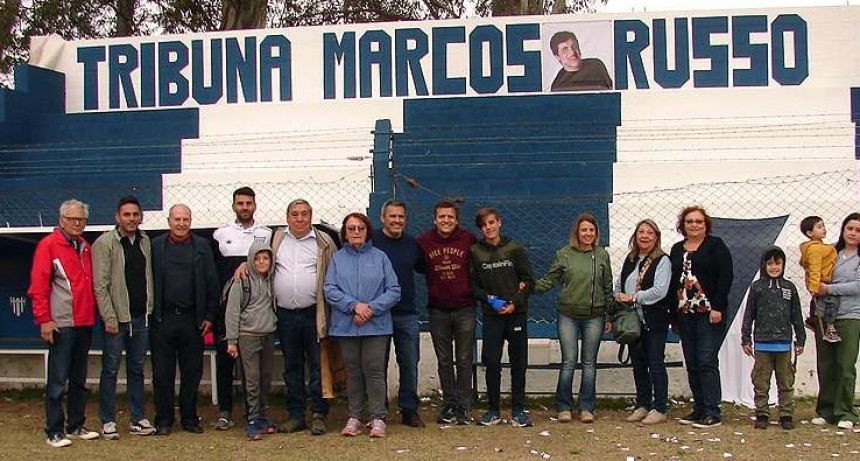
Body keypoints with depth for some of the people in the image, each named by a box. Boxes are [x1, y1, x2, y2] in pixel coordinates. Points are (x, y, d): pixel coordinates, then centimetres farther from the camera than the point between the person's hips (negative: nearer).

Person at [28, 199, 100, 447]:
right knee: (57, 382, -2)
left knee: (79, 380, 13)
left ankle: (76, 426, 22)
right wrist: (44, 319, -14)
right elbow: (38, 286, -10)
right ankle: (54, 431, 5)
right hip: (61, 324, -7)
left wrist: (94, 313, 10)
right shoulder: (49, 244, -5)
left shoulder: (86, 247, 14)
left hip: (84, 324, 7)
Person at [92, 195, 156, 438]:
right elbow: (100, 285, -11)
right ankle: (107, 421, 12)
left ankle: (137, 418, 19)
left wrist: (150, 309, 4)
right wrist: (110, 318, -14)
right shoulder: (105, 243, -7)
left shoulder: (145, 241, 9)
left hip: (141, 317, 5)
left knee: (137, 369, 12)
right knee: (110, 370, 3)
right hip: (117, 317, -5)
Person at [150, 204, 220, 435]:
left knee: (192, 372, 7)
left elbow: (212, 283, 5)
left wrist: (209, 316, 0)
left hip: (192, 319, 1)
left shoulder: (202, 246, 7)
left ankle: (189, 418, 19)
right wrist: (150, 314, -2)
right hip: (162, 320, -1)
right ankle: (163, 419, 15)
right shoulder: (155, 246, 5)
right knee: (162, 373, 5)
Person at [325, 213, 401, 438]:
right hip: (346, 325, 2)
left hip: (376, 325, -1)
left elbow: (394, 291, 0)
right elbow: (330, 290, -1)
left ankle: (378, 418, 5)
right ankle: (354, 417, 17)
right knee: (353, 371, 8)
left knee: (374, 370, -3)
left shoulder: (380, 257, 4)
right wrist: (354, 305, -14)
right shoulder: (337, 258, 7)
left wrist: (371, 308, -12)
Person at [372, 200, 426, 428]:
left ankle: (409, 410, 20)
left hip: (407, 314, 4)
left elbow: (424, 268, 27)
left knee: (410, 364, 8)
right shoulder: (371, 240, -5)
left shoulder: (412, 244, 10)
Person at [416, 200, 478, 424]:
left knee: (464, 360, 4)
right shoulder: (423, 241, 0)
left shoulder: (468, 240, -2)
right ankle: (449, 404, 18)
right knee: (444, 361, 8)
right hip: (438, 311, 1)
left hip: (465, 309, -1)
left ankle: (463, 406, 11)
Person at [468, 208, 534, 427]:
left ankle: (518, 410, 14)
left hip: (517, 313, 0)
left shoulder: (515, 249, 2)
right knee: (491, 363, -1)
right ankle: (493, 410, 11)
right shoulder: (475, 252, 4)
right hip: (491, 315, 0)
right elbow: (473, 285, 5)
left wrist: (515, 303, -10)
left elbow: (529, 281, 2)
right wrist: (489, 299, -11)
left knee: (519, 363, 3)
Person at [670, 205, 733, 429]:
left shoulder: (715, 245, -1)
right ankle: (699, 410, 16)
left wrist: (717, 308, -16)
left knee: (707, 362, -8)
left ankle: (712, 413, -4)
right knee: (692, 364, 8)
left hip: (709, 314, -6)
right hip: (685, 314, 6)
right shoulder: (677, 249, 16)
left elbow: (726, 276, -9)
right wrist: (673, 313, 10)